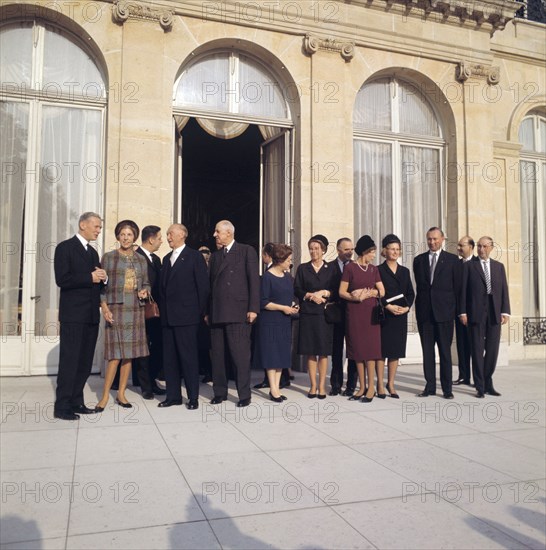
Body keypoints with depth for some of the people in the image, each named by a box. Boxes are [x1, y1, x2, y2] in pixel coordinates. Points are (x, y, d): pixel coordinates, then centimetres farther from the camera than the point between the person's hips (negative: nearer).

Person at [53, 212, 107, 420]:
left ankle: (76, 402, 17)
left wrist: (103, 278, 0)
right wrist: (90, 277, -15)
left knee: (85, 362, 9)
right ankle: (62, 407, 3)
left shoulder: (93, 252, 19)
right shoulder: (65, 247, -5)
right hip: (73, 315, -7)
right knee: (69, 361, -5)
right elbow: (62, 279, -16)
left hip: (91, 315, 8)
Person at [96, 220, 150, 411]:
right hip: (116, 309, -4)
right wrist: (105, 309, -10)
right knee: (116, 354, -8)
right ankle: (105, 395, 4)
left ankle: (121, 394, 15)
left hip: (136, 310, 4)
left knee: (129, 354, 5)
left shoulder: (141, 260, 12)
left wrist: (145, 291, -4)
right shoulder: (108, 257, 2)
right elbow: (102, 286, 0)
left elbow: (145, 283, 19)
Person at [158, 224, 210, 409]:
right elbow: (163, 286, 18)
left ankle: (193, 397, 6)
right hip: (167, 316, 7)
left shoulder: (195, 256, -1)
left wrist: (200, 311, -6)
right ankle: (173, 395, 18)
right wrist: (162, 310, 9)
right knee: (169, 357, 9)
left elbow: (203, 285, -5)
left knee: (189, 357, -2)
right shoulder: (167, 258, 18)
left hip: (186, 316, -6)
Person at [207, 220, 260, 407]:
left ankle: (244, 395, 6)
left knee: (240, 355, -4)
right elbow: (211, 284, 17)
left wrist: (253, 308, -11)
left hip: (238, 312, -5)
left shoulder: (247, 251, 3)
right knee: (218, 355, 8)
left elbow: (254, 281, -4)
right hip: (216, 313, 6)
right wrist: (207, 311, 11)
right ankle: (220, 392, 19)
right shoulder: (215, 256, 19)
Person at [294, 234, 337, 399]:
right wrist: (311, 295, -10)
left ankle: (322, 386, 7)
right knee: (310, 351, 2)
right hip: (307, 314, 1)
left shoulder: (330, 269, 8)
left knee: (323, 351, 0)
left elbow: (336, 292, 4)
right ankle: (313, 385, 10)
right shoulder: (302, 268, 10)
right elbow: (297, 290, 4)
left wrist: (324, 293, -12)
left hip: (324, 314, -1)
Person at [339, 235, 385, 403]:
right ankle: (362, 387, 9)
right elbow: (342, 292, -4)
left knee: (370, 347, -1)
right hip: (354, 313, -2)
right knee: (358, 348, 2)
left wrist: (368, 293, -11)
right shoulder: (350, 268, -2)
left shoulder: (374, 269, 9)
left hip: (370, 312, 2)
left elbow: (381, 291, 5)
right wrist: (355, 297, -20)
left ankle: (371, 387, 3)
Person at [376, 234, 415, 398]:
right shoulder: (379, 270, -2)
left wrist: (406, 307, -5)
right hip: (384, 316, -4)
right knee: (382, 350, -2)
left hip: (400, 316, 5)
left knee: (396, 351, 7)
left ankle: (391, 384, 15)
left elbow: (411, 293, 11)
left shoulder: (404, 271, 13)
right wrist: (388, 306, -16)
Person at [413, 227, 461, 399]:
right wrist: (420, 305, 9)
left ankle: (447, 388, 10)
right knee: (427, 351, 6)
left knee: (445, 351, 2)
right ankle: (430, 386, 14)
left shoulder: (452, 260, 4)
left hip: (444, 311, -2)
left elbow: (457, 286, 4)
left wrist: (454, 308, 1)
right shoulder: (419, 260, 11)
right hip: (424, 312, 2)